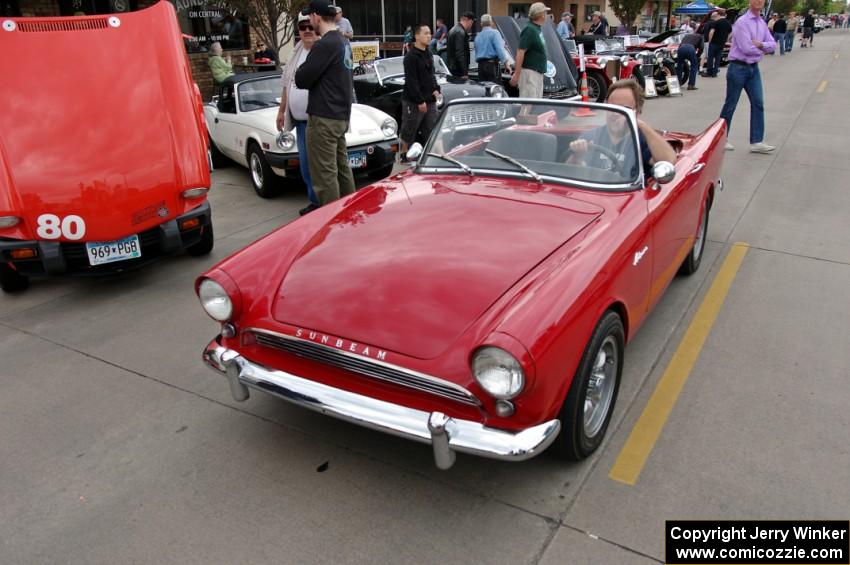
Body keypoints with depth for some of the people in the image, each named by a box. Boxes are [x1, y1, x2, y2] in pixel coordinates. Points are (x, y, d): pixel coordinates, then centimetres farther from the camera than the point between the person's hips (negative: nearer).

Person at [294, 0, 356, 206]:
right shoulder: (343, 42, 13)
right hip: (341, 115, 10)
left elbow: (302, 79, -14)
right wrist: (309, 71, 7)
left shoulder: (325, 44, -16)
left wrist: (301, 71, 6)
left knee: (325, 174, -6)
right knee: (341, 167, 16)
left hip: (324, 118, -10)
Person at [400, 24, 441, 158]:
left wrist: (436, 89, 6)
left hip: (429, 100, 8)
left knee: (432, 130, 6)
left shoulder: (428, 54, 13)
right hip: (413, 102, -7)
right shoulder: (411, 56, -13)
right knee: (408, 131, 4)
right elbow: (411, 81, -18)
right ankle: (404, 155, 16)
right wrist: (420, 101, -20)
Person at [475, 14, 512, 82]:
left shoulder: (477, 36, 18)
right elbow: (500, 49, -14)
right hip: (492, 64, -6)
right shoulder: (494, 33, -2)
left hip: (480, 65, 6)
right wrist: (506, 63, -16)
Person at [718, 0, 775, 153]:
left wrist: (761, 44, -11)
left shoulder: (762, 23, 12)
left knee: (758, 103, -1)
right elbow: (746, 48, -18)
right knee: (730, 105, 2)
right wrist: (763, 49, -2)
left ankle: (756, 142, 0)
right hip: (738, 67, -7)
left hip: (754, 68, 7)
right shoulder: (742, 22, -11)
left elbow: (773, 45, 9)